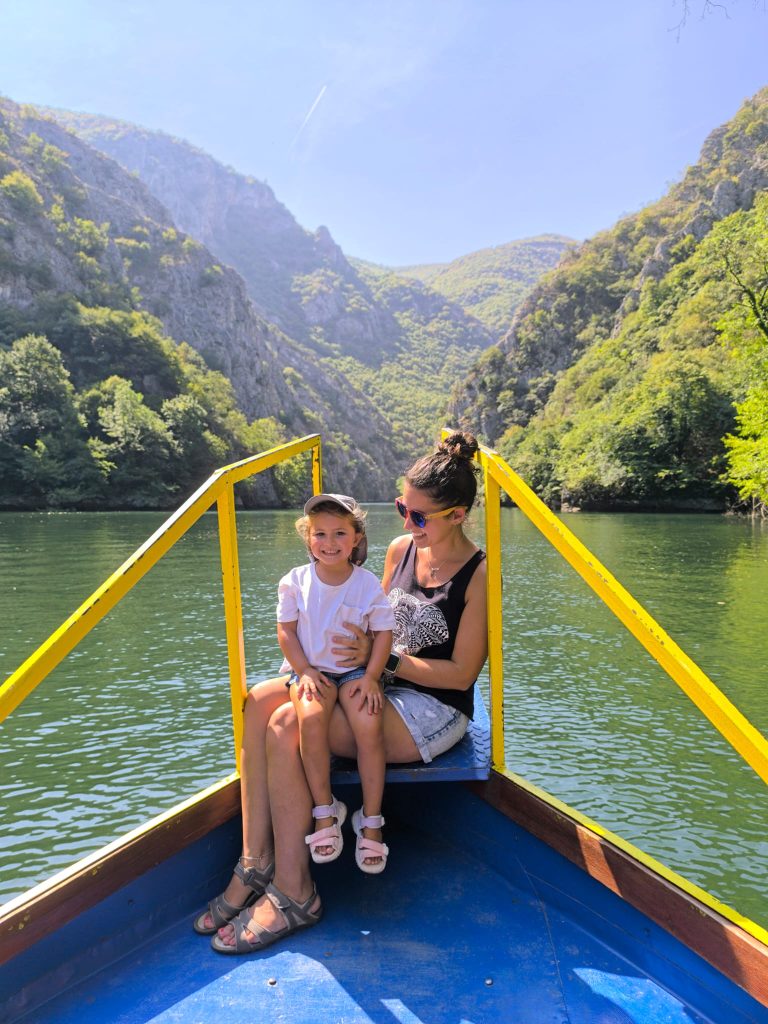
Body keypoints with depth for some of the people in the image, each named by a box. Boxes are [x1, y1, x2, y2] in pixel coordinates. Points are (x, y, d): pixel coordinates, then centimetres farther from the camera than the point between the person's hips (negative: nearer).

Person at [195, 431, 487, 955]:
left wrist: (382, 659, -17)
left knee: (286, 725, -25)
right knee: (259, 701, -15)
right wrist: (325, 660, -3)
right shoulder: (400, 550, 7)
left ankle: (294, 893, -11)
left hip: (434, 710, -7)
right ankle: (255, 864, -11)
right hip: (379, 687, 7)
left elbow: (461, 672, -13)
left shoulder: (480, 575, -12)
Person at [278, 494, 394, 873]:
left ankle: (370, 821, -7)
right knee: (311, 717, -31)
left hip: (355, 670, 0)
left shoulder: (368, 583, -5)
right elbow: (286, 631, 1)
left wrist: (370, 677, -11)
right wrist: (305, 672, -10)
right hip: (310, 670, 0)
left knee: (368, 725, -26)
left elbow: (384, 632, -1)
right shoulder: (295, 581, -3)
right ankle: (325, 811, -12)